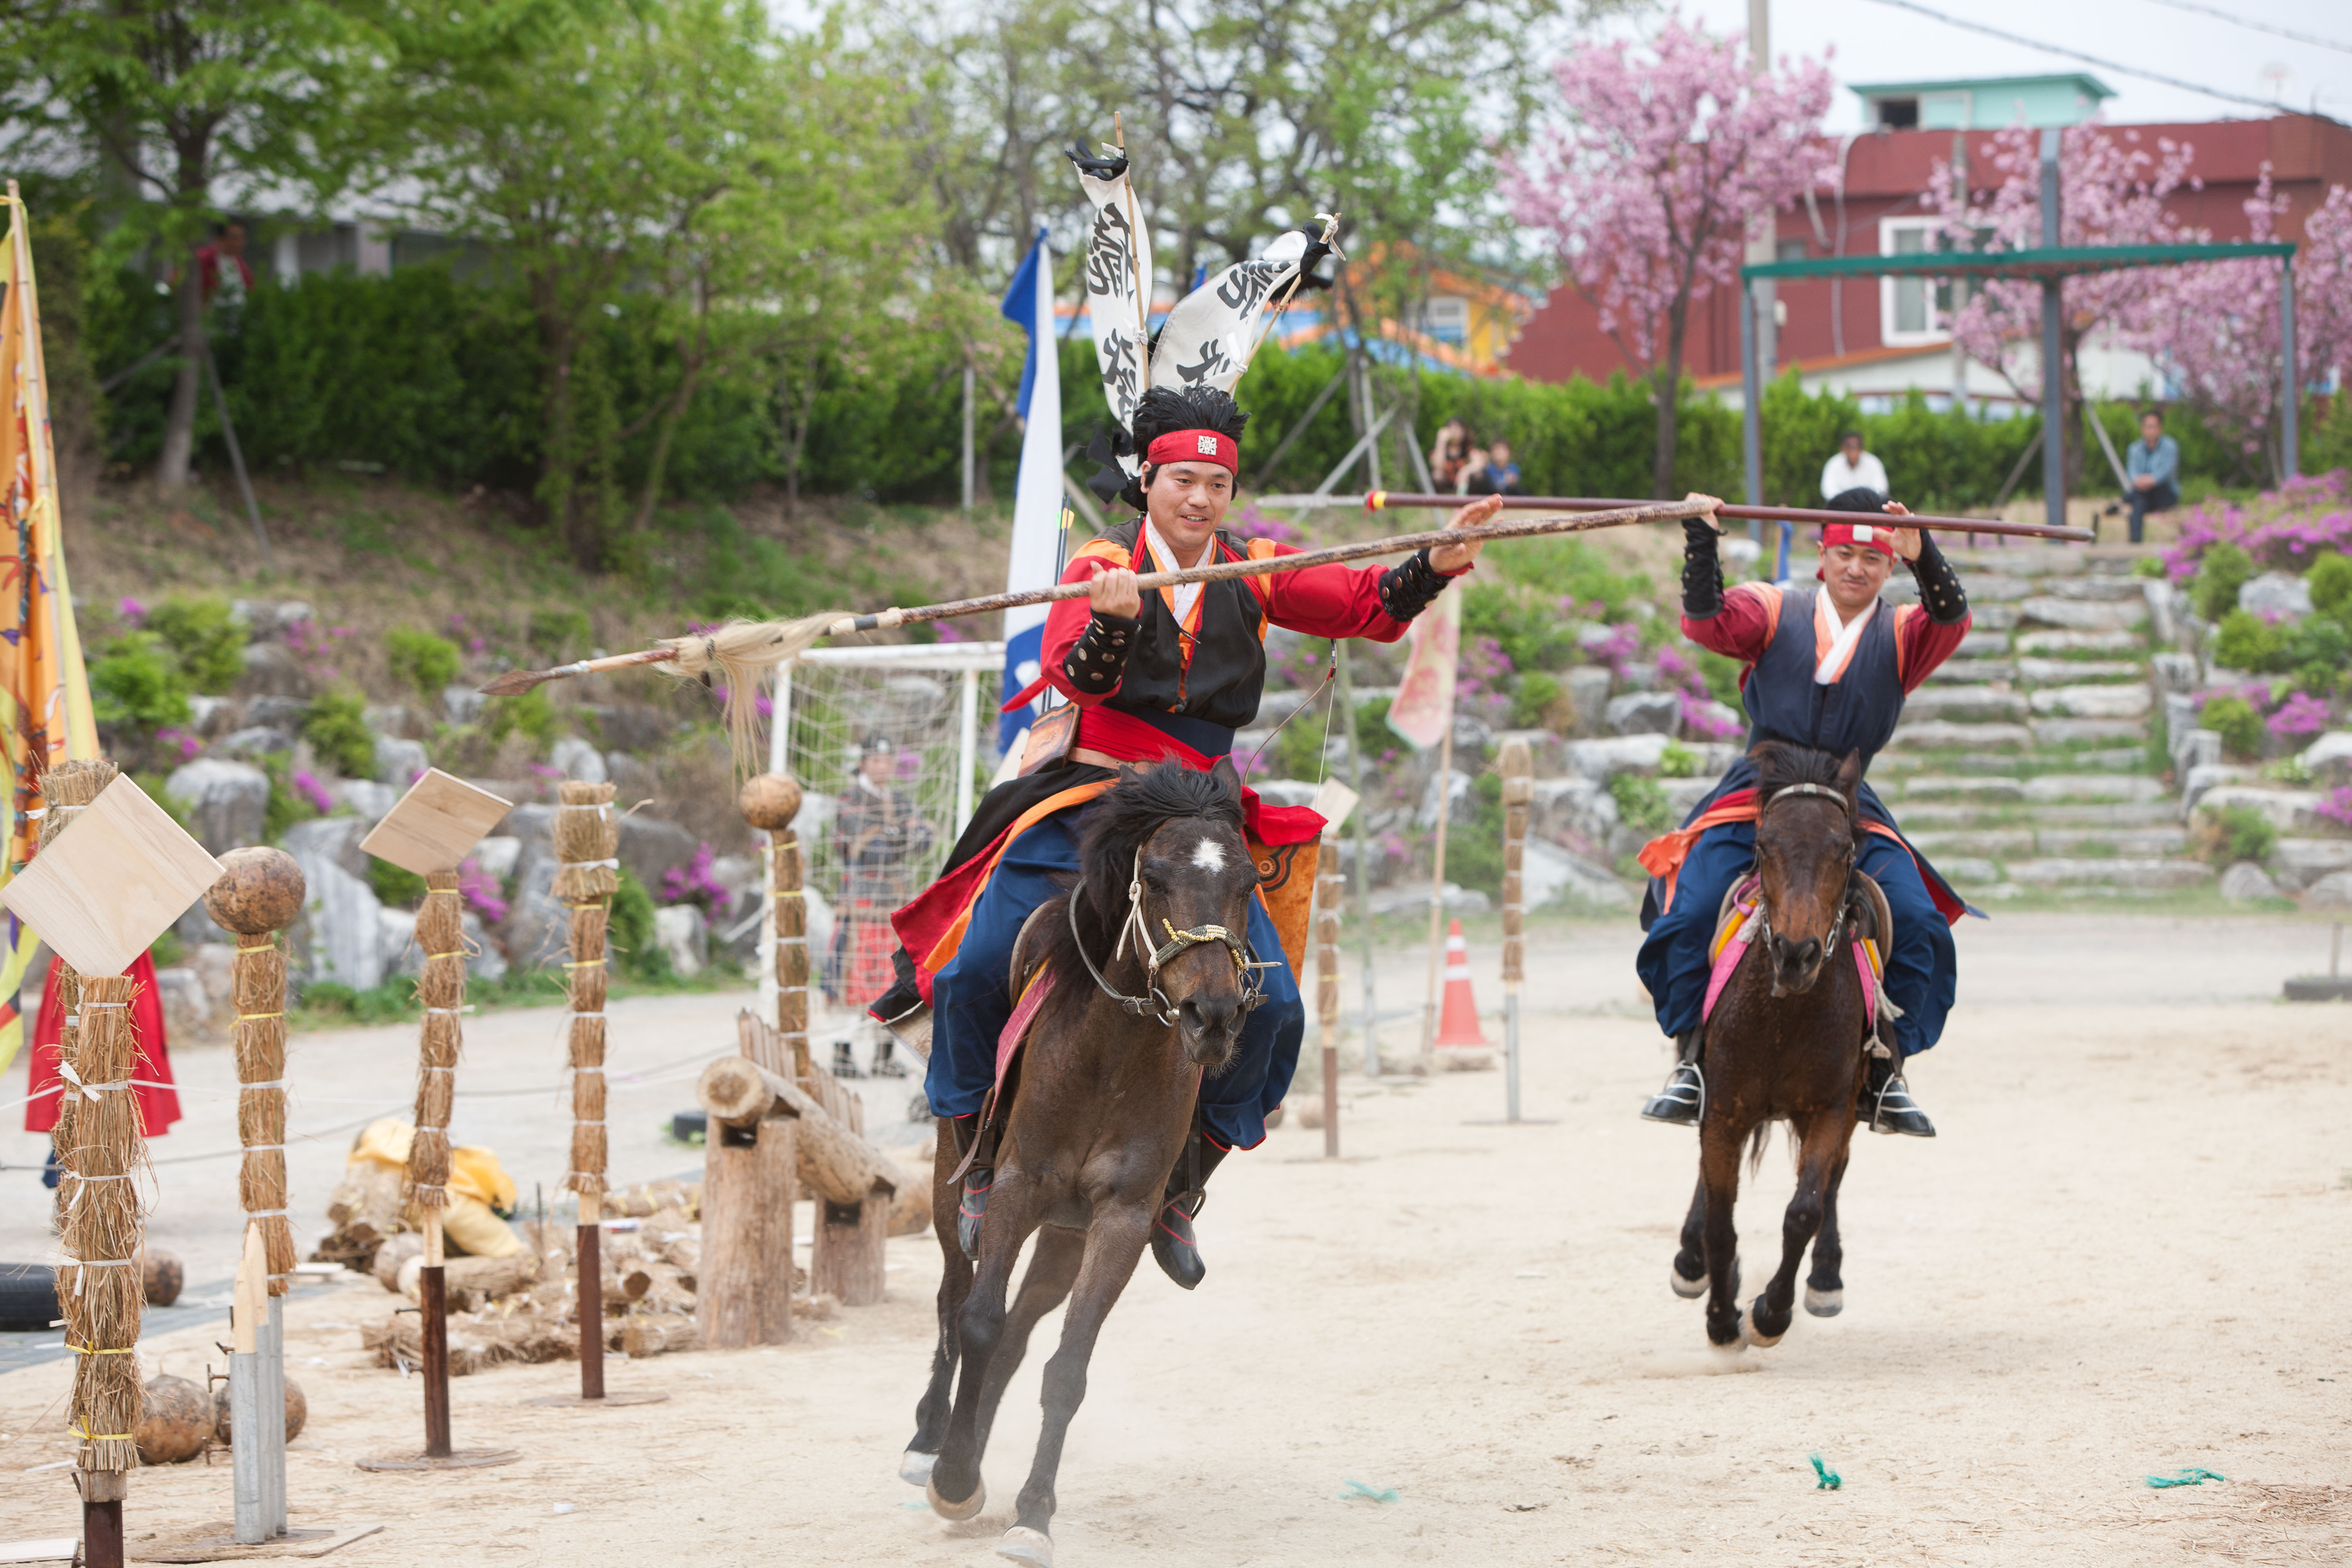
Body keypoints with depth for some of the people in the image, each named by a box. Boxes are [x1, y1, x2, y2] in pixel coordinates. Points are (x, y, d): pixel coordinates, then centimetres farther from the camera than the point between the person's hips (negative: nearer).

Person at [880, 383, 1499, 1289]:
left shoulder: (1254, 576, 6)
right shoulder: (1100, 567, -2)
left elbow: (1368, 604, 0)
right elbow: (1077, 674, -16)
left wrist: (1434, 566, -18)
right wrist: (1112, 619, -36)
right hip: (1088, 798, -2)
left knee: (1270, 1003, -11)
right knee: (976, 967, -16)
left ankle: (1181, 1186, 5)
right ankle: (984, 1155, 4)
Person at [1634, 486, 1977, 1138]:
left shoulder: (1902, 635, 9)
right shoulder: (1775, 612, 7)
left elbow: (1951, 620, -12)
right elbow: (1707, 622, -10)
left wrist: (1924, 559, -31)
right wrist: (1701, 547, -26)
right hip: (1754, 798, -1)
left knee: (1920, 926, -18)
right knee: (1686, 915, -21)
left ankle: (1887, 1072, -5)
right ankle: (1693, 1059, -4)